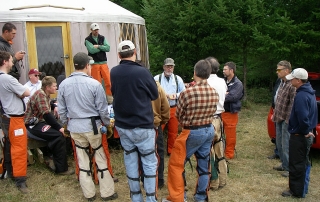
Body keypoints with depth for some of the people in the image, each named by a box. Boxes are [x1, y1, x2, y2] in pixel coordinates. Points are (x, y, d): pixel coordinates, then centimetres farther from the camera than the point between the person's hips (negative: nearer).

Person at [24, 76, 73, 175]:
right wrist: (59, 127, -26)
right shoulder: (40, 94, -20)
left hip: (40, 121, 10)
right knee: (59, 135, -21)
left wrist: (55, 107, 12)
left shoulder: (45, 94, 10)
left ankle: (57, 162, 8)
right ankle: (61, 168, -13)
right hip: (33, 124, -10)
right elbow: (46, 114, -27)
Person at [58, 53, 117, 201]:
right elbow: (102, 109, -8)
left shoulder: (63, 84, -1)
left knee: (82, 160, 13)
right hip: (92, 125, -3)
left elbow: (61, 110, 5)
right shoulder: (94, 84, -13)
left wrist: (66, 124, 20)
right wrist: (107, 123, 8)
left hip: (74, 127, 4)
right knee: (100, 158, 9)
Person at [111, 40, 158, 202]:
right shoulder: (142, 72, -16)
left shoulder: (113, 72, -3)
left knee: (130, 162, 14)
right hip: (142, 126, -4)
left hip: (122, 126, 5)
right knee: (149, 163, 7)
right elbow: (155, 95, -1)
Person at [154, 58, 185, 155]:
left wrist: (176, 95, -12)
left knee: (173, 132, 10)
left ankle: (171, 151, 25)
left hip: (174, 109, 3)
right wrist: (164, 95, -18)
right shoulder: (157, 78, 1)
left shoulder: (178, 79, 9)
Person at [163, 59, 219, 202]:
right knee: (204, 165, 17)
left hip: (192, 132, -6)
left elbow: (178, 115, -7)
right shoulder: (215, 93, -6)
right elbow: (211, 112, 5)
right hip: (209, 130, 6)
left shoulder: (187, 93, -22)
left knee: (176, 164, 9)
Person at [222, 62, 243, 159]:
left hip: (230, 113, -5)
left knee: (230, 135, 4)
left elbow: (232, 97, -21)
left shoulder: (238, 84, -9)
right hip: (220, 112, 5)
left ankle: (229, 154, 18)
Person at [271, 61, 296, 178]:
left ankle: (288, 168, 9)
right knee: (279, 144, 17)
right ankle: (284, 164, 30)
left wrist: (288, 119, -23)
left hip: (286, 120, -9)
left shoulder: (292, 85, -19)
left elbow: (293, 104, -23)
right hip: (279, 119, 9)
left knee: (286, 145, -2)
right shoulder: (282, 83, 12)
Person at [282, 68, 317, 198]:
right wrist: (309, 130, 17)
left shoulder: (301, 96, -24)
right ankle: (302, 189, 33)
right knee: (304, 163, 20)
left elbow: (302, 117, -32)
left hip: (299, 136, -10)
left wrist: (305, 131, -17)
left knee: (296, 165, 2)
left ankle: (297, 191, 14)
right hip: (306, 136, 10)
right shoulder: (310, 92, 9)